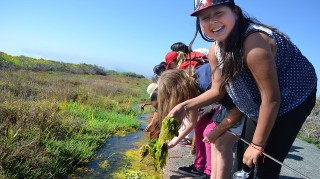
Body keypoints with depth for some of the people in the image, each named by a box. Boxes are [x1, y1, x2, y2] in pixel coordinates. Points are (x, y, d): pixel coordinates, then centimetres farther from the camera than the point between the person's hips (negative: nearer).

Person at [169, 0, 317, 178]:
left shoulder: (253, 42, -34)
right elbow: (218, 89, -4)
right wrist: (186, 106, -16)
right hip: (261, 105, 8)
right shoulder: (215, 50, -9)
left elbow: (271, 99, -30)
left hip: (294, 98, -7)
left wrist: (257, 145, -22)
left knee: (266, 165, -8)